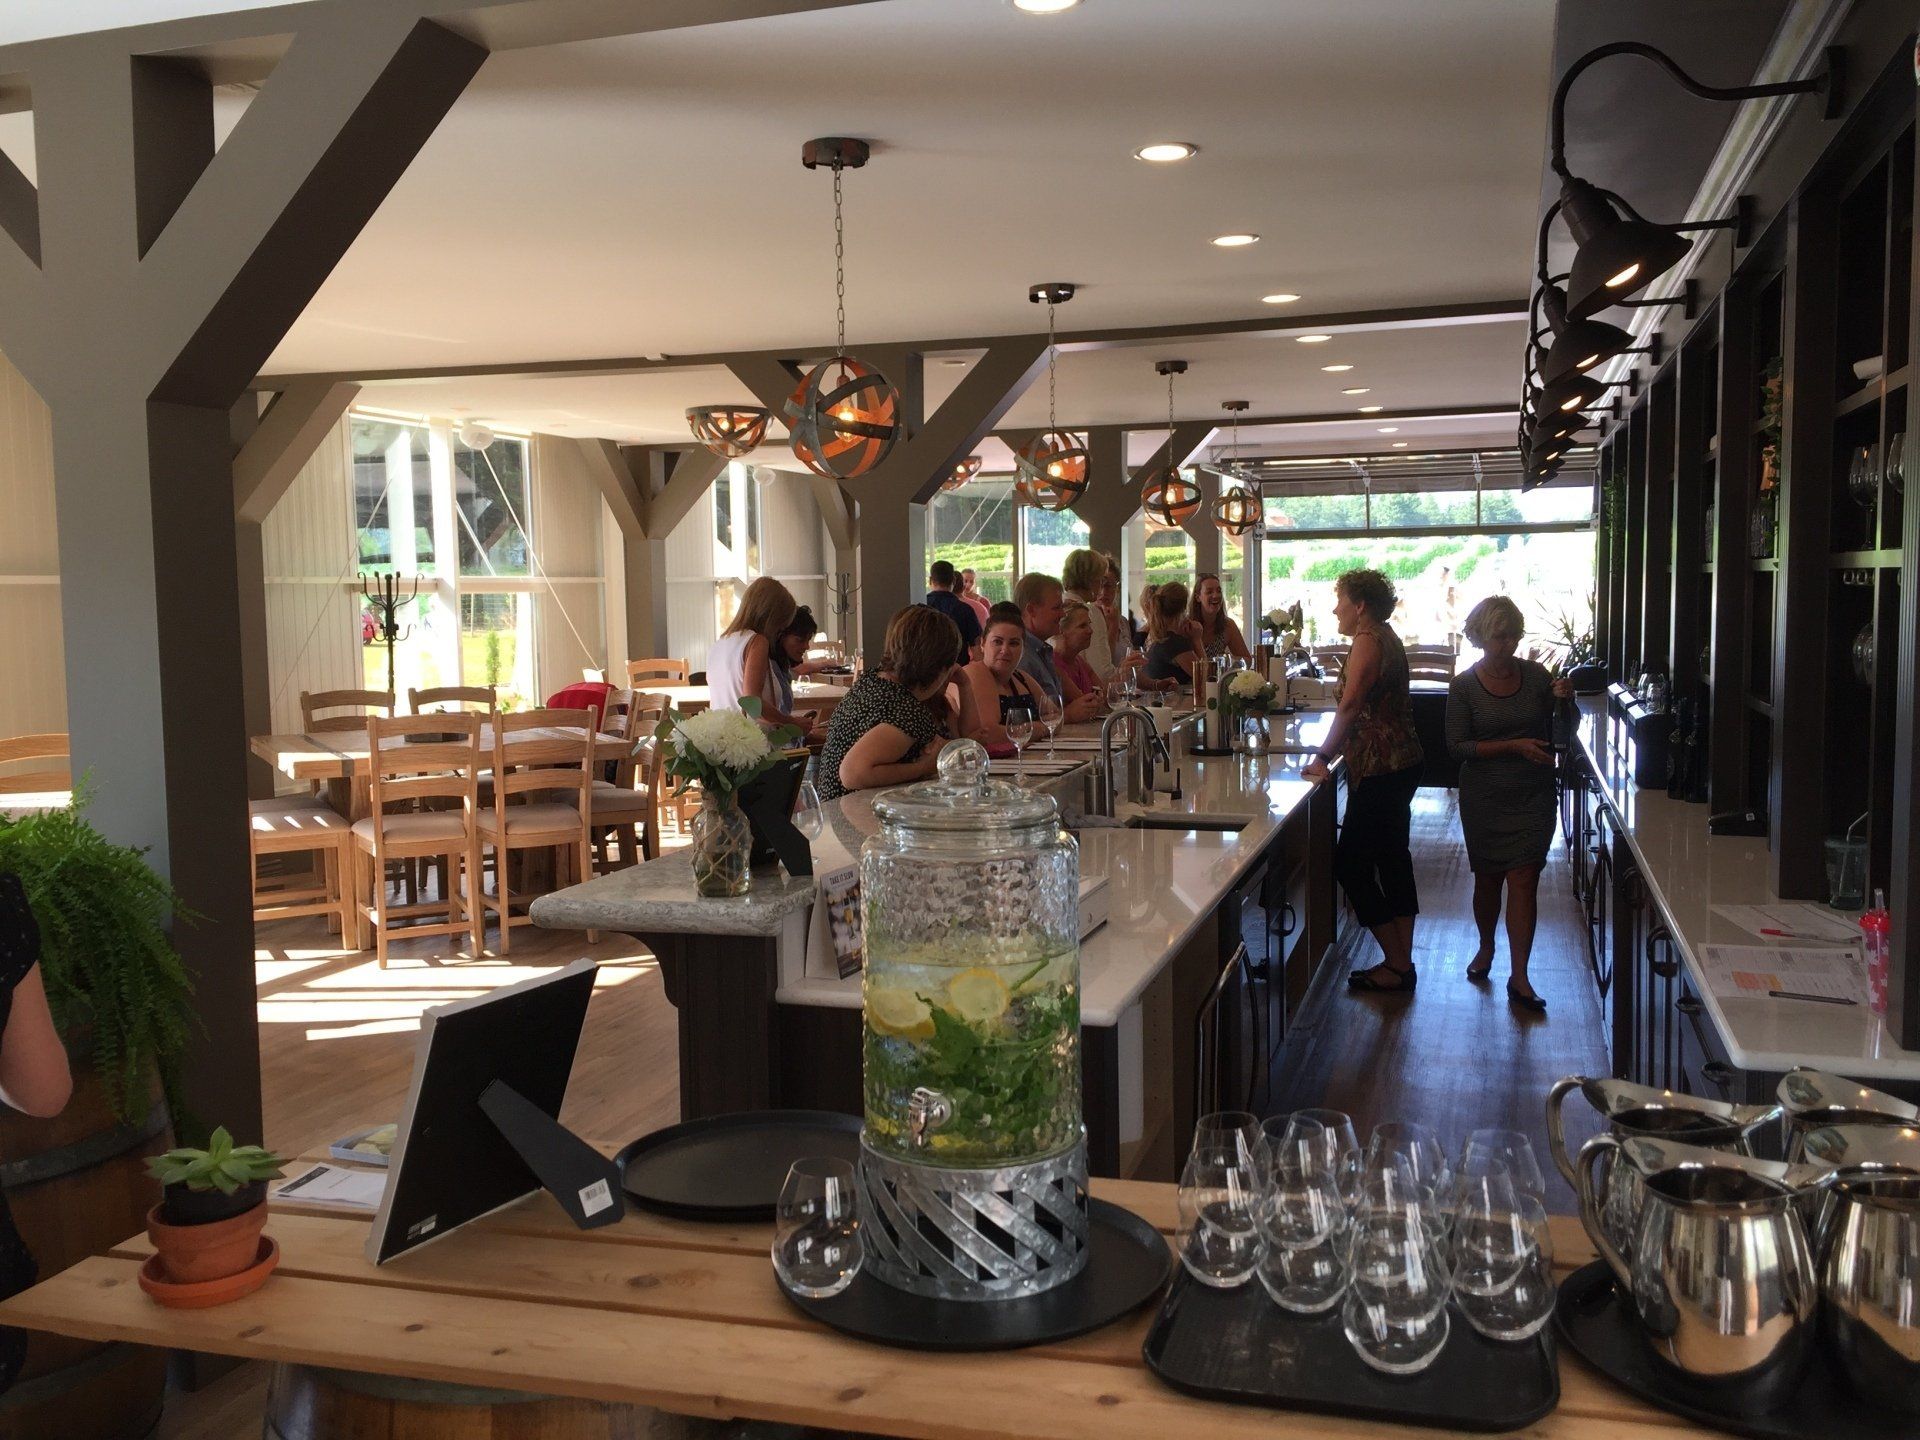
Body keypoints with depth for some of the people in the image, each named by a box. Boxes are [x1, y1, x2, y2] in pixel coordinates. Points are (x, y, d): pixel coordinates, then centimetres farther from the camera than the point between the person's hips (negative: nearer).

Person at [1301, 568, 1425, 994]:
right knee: (1393, 862, 13)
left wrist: (1323, 756, -20)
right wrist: (1334, 751, 11)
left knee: (1351, 864, -4)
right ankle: (1401, 962, 19)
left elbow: (1351, 706, -24)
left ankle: (1397, 964, 0)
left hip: (1379, 769, -10)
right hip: (1399, 764, 11)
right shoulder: (1387, 638, 16)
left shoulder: (1368, 641, -15)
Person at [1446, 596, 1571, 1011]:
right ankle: (1486, 946, 40)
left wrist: (1563, 699, -11)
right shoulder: (1464, 686, -7)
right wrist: (1514, 746, -20)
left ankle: (1519, 977, 0)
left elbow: (1559, 731, 10)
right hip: (1485, 800, 0)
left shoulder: (1535, 675, -1)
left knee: (1524, 881, -4)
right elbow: (1457, 746, -11)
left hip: (1533, 797, 1)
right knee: (1487, 879, 13)